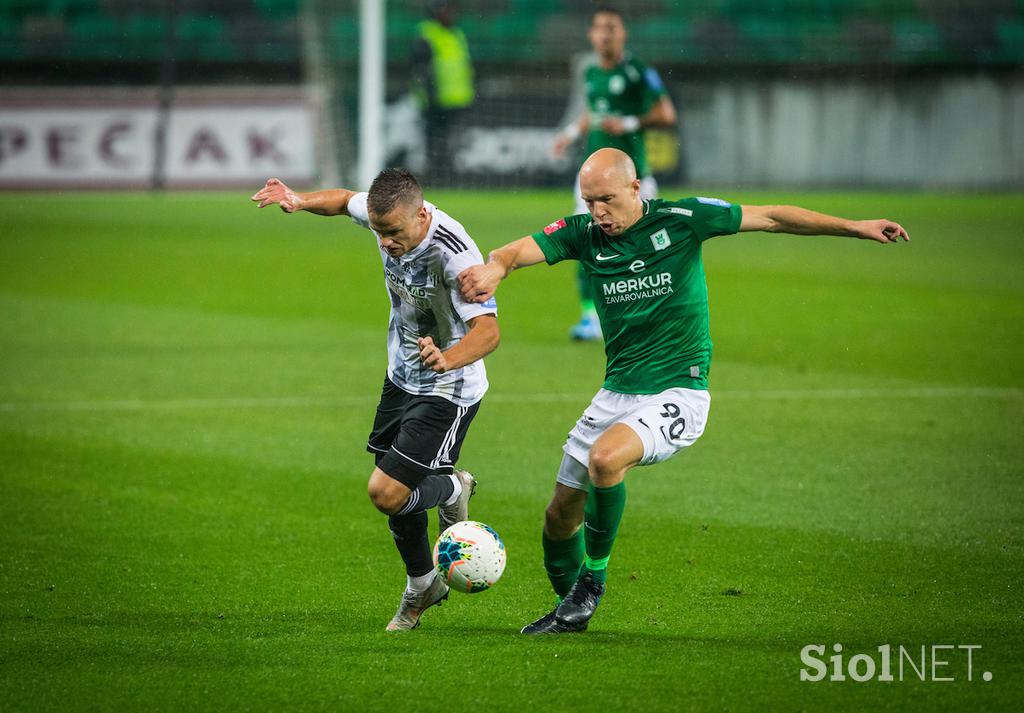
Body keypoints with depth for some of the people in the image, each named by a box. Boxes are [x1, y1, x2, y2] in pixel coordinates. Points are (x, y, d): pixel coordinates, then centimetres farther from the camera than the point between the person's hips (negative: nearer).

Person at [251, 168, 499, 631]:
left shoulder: (456, 255, -33)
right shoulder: (386, 214, -12)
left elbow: (487, 330, -40)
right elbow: (346, 200, 12)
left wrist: (448, 359, -59)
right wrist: (299, 202, -6)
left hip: (448, 391, -7)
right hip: (402, 379, 7)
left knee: (386, 493, -15)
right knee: (396, 493, 14)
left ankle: (452, 491, 17)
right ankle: (421, 586, 38)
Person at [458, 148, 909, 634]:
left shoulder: (681, 220, -8)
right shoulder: (584, 234, -1)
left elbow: (770, 217, 0)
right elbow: (518, 251, -13)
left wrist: (853, 227, -2)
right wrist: (496, 267, -38)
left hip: (679, 392, -5)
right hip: (617, 392, 5)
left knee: (605, 458, -32)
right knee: (560, 514, 7)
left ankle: (592, 578, -13)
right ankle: (570, 611, 32)